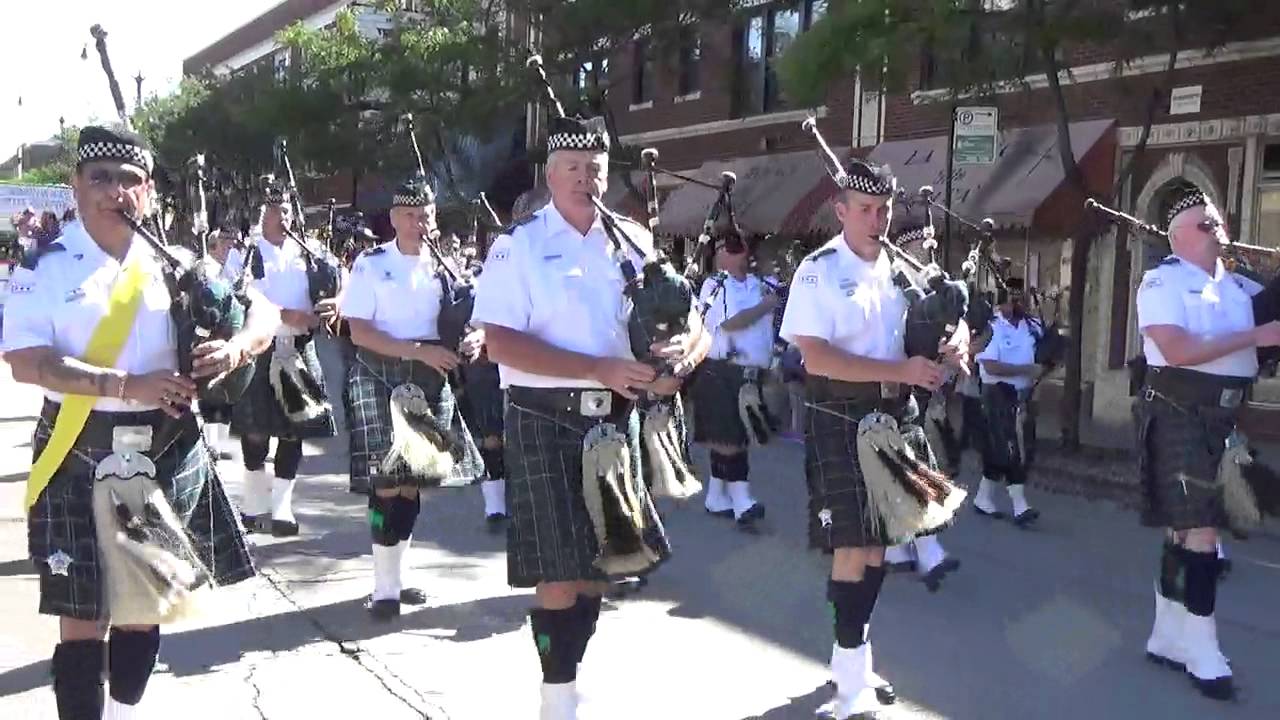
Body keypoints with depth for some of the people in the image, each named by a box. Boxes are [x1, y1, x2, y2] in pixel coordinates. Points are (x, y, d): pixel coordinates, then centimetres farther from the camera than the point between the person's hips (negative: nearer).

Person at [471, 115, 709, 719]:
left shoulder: (633, 241, 8)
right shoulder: (519, 246, -5)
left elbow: (687, 315, 10)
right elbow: (499, 341, -15)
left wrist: (685, 351, -15)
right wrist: (599, 368, -22)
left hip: (614, 420, 5)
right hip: (546, 423, -4)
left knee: (598, 562, 13)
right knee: (559, 573, -1)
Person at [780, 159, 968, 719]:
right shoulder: (818, 273, -10)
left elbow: (949, 312, 17)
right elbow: (816, 358, -18)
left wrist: (956, 341, -8)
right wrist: (901, 369, -23)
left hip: (895, 415, 6)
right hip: (841, 420, -6)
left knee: (879, 542, 12)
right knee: (853, 546, -5)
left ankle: (851, 656, 27)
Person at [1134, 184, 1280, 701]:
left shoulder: (1236, 285, 14)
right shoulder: (1162, 281, -8)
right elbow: (1178, 351, -20)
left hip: (1222, 419, 7)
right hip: (1179, 418, -7)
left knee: (1186, 531, 12)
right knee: (1202, 533, -8)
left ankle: (1168, 638, 22)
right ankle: (1203, 656, 1)